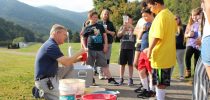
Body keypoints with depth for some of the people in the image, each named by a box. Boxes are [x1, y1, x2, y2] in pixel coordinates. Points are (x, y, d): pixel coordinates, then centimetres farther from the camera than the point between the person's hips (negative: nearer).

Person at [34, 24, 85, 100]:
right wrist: (79, 53, -11)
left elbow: (64, 61, 14)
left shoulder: (50, 45, 13)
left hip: (50, 79, 9)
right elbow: (66, 63, -23)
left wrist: (78, 59, 3)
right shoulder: (51, 46, -18)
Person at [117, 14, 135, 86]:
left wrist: (130, 26, -28)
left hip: (131, 48, -2)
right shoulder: (122, 27, 11)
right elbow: (118, 35, -1)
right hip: (123, 47, 2)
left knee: (130, 64, 2)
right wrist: (124, 29, -16)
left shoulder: (133, 27, 4)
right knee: (122, 64, 6)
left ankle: (130, 79, 9)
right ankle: (121, 78, 15)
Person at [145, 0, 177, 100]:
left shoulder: (160, 16, -17)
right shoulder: (170, 15, 14)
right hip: (168, 55, 9)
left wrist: (150, 49, -15)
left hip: (160, 56, -9)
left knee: (159, 82, -1)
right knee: (162, 82, 16)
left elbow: (157, 36, -24)